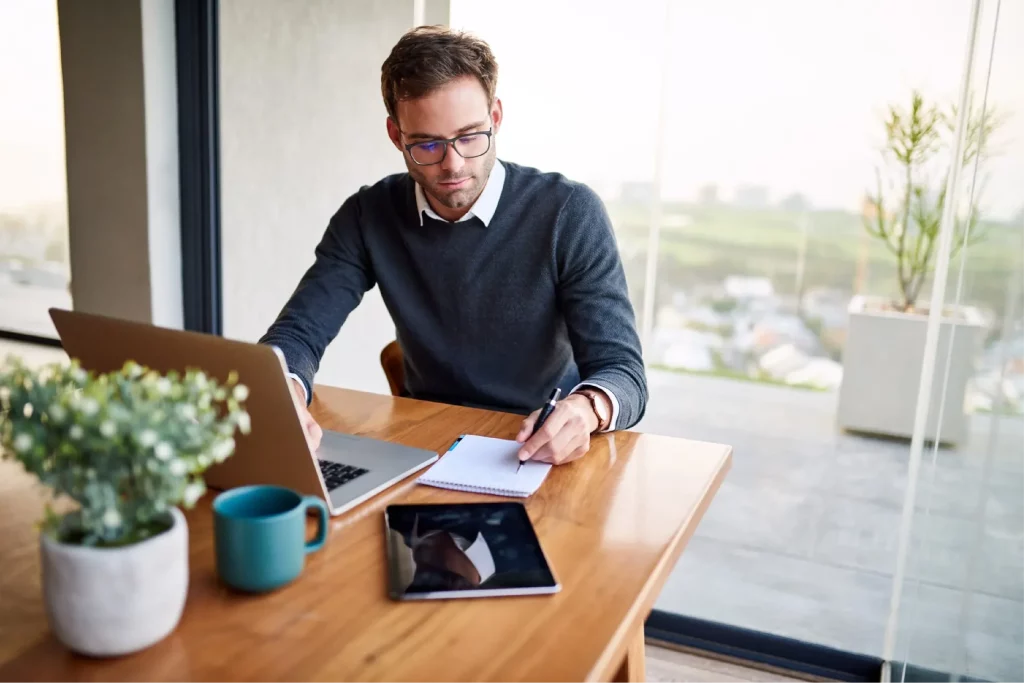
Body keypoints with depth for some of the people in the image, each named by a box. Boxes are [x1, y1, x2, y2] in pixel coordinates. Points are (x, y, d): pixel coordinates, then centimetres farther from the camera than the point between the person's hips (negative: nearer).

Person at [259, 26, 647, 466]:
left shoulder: (570, 214, -13)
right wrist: (284, 395, -29)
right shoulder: (369, 217, -3)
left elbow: (621, 369, -16)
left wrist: (586, 409, -40)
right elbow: (297, 333, -5)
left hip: (542, 451, 0)